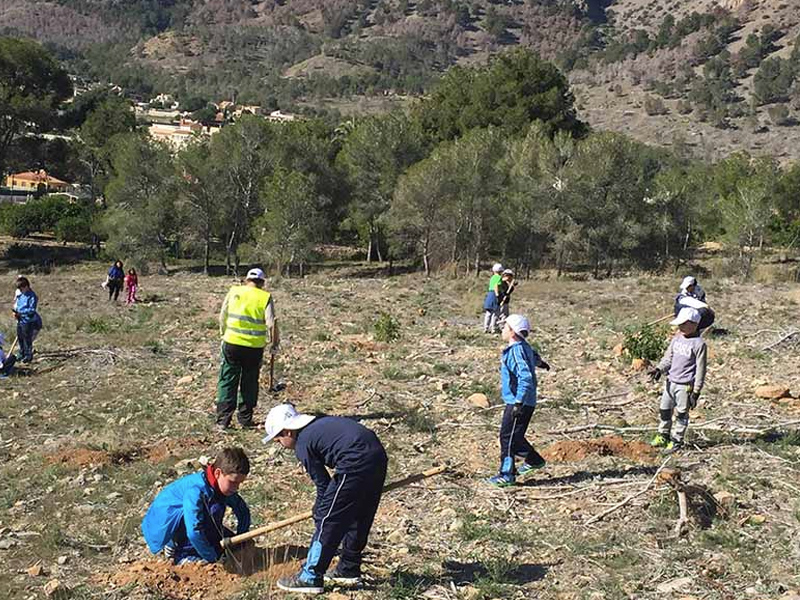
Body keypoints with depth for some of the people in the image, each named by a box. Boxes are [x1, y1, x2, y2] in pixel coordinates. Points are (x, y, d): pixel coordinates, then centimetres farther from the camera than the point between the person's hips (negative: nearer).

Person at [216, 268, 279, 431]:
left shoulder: (234, 291, 2)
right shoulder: (266, 297, -3)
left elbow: (222, 317, 5)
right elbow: (272, 324, -8)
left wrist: (224, 334, 20)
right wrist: (274, 344, 5)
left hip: (232, 344, 1)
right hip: (255, 347, 0)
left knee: (227, 382, 8)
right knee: (249, 384, 13)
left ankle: (223, 421, 6)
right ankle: (245, 419, 20)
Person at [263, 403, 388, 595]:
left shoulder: (303, 444, -1)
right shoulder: (320, 423, 22)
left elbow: (323, 484, 3)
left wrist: (319, 512, 18)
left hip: (355, 466, -9)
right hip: (378, 456, 9)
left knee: (327, 522, 3)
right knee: (360, 518, 22)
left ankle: (310, 578, 11)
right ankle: (349, 569, 35)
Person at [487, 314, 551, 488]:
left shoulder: (517, 351, -22)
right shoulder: (523, 347, 9)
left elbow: (526, 378, -30)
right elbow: (533, 355, 33)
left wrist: (519, 403, -31)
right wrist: (539, 362, 54)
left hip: (519, 403, -10)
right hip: (515, 401, 10)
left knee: (508, 436, -6)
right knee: (514, 436, 19)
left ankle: (507, 475, 0)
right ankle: (534, 460, 31)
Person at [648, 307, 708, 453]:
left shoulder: (699, 344, -13)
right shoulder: (677, 338, 6)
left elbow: (700, 370, -12)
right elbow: (668, 357, 12)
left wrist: (696, 392, -13)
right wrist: (659, 369, -9)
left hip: (685, 386, -7)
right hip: (670, 382, 7)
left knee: (681, 414, 5)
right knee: (664, 410, 15)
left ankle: (676, 441, 17)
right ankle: (663, 436, 32)